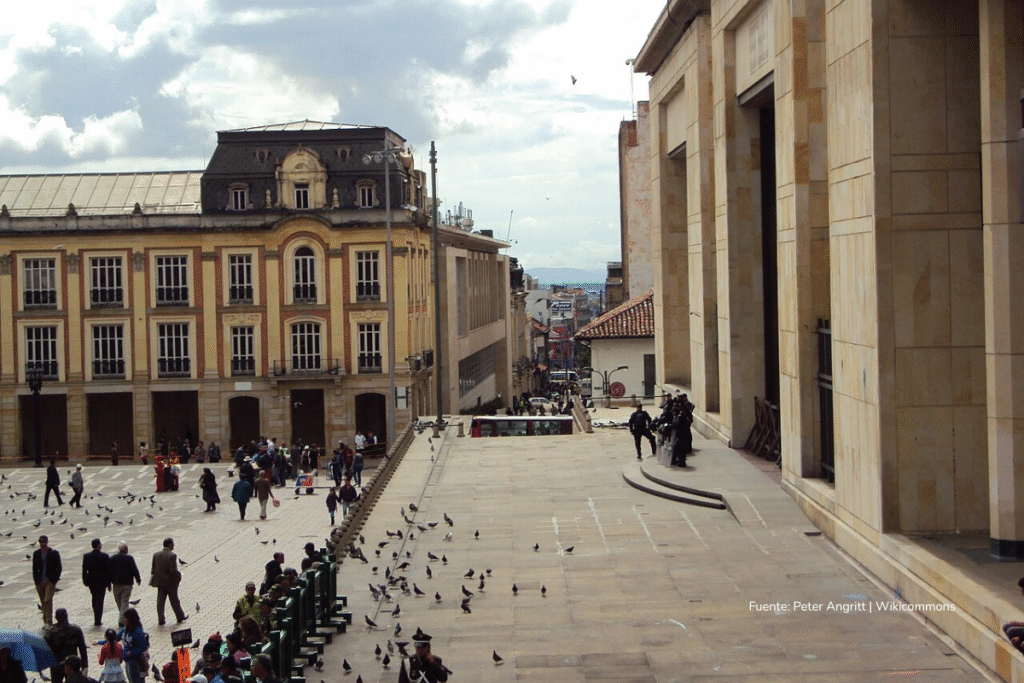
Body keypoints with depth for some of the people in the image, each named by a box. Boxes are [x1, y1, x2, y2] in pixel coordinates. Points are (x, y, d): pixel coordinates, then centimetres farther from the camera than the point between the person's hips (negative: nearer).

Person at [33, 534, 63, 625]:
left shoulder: (54, 553, -1)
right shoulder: (36, 554, 11)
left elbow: (59, 568, 1)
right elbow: (34, 568, 15)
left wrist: (54, 579, -8)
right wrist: (36, 580, 5)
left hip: (50, 581, -4)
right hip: (40, 581, 4)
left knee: (48, 600, -15)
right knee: (43, 602, 7)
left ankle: (49, 622, -14)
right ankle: (46, 621, 15)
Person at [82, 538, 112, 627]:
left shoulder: (86, 556, -3)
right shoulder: (105, 556, -12)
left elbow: (84, 570, 0)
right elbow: (108, 570, -9)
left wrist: (85, 581, 9)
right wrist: (108, 584, -1)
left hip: (91, 581, 3)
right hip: (102, 581, -3)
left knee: (95, 599, 19)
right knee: (100, 600, 3)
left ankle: (96, 619, 24)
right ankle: (98, 621, 0)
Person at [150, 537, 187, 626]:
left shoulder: (156, 554, 0)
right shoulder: (172, 555, -19)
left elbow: (153, 568, 4)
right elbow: (173, 570, -24)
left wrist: (155, 579, 12)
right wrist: (178, 577, -8)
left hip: (160, 582, 4)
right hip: (170, 582, -4)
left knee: (160, 600, 9)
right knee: (174, 600, 10)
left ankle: (160, 619, 8)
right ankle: (180, 616, 25)